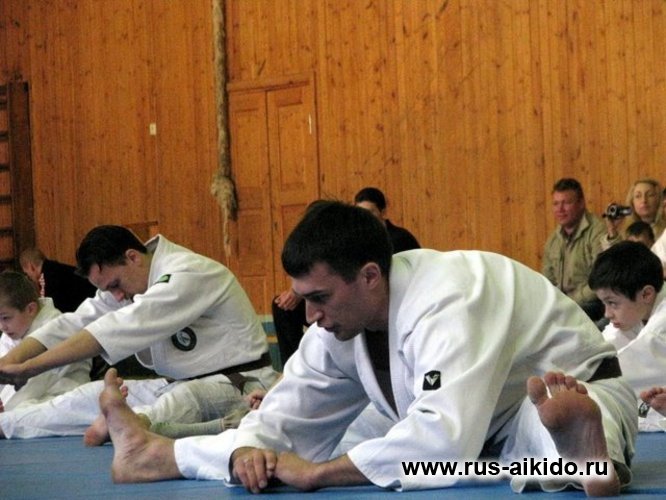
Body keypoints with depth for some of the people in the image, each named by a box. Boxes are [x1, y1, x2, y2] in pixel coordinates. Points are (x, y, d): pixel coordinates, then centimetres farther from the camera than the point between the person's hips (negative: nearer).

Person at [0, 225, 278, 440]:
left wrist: (29, 367, -28)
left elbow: (118, 330, -26)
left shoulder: (189, 275, -19)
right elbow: (74, 324, 2)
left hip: (235, 385, -11)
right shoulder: (130, 281, 9)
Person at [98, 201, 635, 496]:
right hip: (480, 432, 8)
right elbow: (291, 407, 3)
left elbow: (444, 439, -43)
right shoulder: (342, 319, -6)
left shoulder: (447, 300, -33)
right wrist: (249, 449, -21)